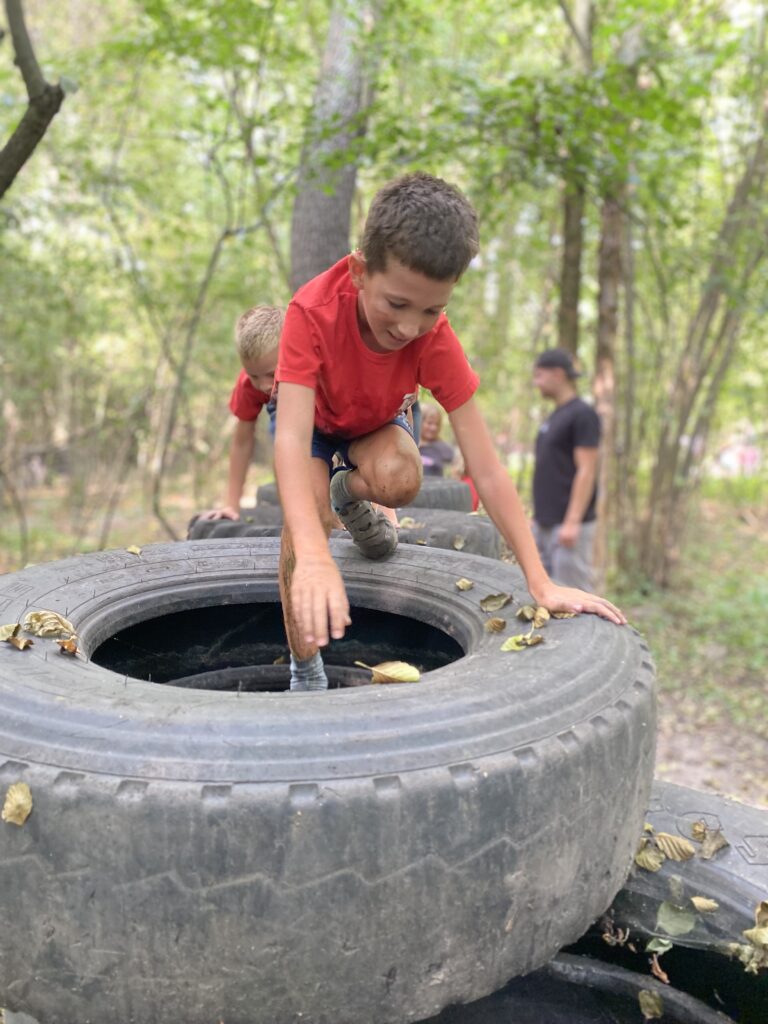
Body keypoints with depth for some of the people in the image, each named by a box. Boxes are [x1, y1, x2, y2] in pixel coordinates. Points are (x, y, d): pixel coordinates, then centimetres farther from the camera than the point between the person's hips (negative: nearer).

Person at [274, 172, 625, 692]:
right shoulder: (313, 311, -39)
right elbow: (292, 439, -49)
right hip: (312, 417, -1)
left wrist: (542, 583, -38)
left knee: (400, 480, -33)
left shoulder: (437, 339, -31)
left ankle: (350, 493, 5)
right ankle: (305, 673, -9)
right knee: (307, 514, -28)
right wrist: (314, 558, -65)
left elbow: (487, 468, -32)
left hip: (377, 420, 1)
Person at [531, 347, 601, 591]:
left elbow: (586, 472, -15)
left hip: (568, 525, -9)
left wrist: (572, 521, -20)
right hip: (544, 523, 9)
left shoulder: (583, 414, -9)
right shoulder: (554, 416, 17)